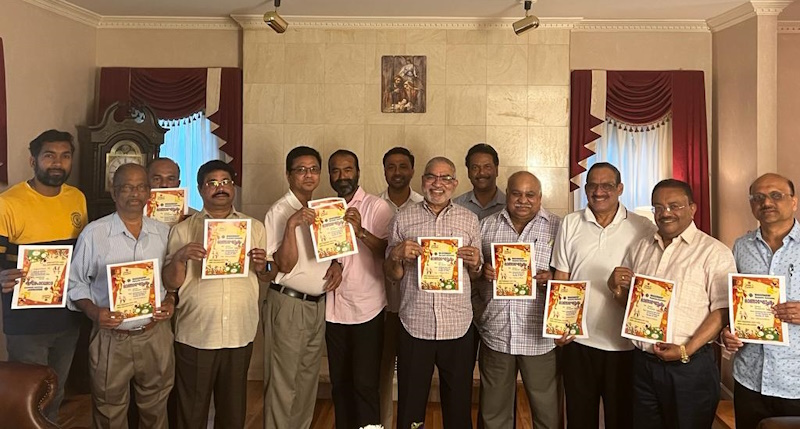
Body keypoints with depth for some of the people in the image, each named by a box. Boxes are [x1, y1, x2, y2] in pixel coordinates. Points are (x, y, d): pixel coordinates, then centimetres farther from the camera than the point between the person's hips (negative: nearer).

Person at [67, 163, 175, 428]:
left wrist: (170, 301, -7)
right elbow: (75, 283, 0)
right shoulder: (93, 233, -6)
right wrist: (93, 312, -16)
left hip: (155, 335, 2)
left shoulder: (163, 233, 2)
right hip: (111, 338, -2)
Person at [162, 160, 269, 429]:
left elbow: (266, 278, 10)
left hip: (240, 335, 2)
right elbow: (171, 284, 0)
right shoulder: (183, 230, 3)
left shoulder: (255, 228, 8)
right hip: (194, 335, -1)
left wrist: (261, 267, -11)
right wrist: (180, 257, -18)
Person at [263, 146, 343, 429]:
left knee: (309, 378, 19)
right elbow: (285, 265, -19)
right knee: (283, 383, 3)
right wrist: (292, 224, -30)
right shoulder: (280, 211, -13)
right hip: (288, 304, -7)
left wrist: (336, 264, 0)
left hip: (318, 304, 7)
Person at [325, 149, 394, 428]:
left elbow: (389, 251, -15)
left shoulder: (377, 207, -6)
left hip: (367, 309, -4)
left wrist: (361, 231, -30)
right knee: (340, 382, 13)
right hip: (334, 309, 5)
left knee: (365, 383, -2)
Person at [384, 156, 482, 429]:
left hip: (458, 326, 1)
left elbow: (476, 275, 13)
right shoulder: (403, 219, 3)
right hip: (414, 326, 0)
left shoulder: (469, 220, 6)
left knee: (458, 406, 13)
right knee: (410, 405, 11)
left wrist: (474, 264, -9)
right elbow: (392, 275, 7)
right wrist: (397, 256, -13)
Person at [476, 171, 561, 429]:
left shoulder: (557, 228, 0)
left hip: (539, 337, -2)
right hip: (495, 333, 2)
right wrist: (482, 271, -9)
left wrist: (551, 278, -18)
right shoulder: (486, 226, 8)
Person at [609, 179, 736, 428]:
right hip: (643, 362, 5)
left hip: (690, 367, -4)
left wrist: (686, 350, -19)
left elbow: (722, 310, -11)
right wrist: (616, 288, -5)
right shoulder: (640, 249, 10)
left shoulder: (714, 252, -7)